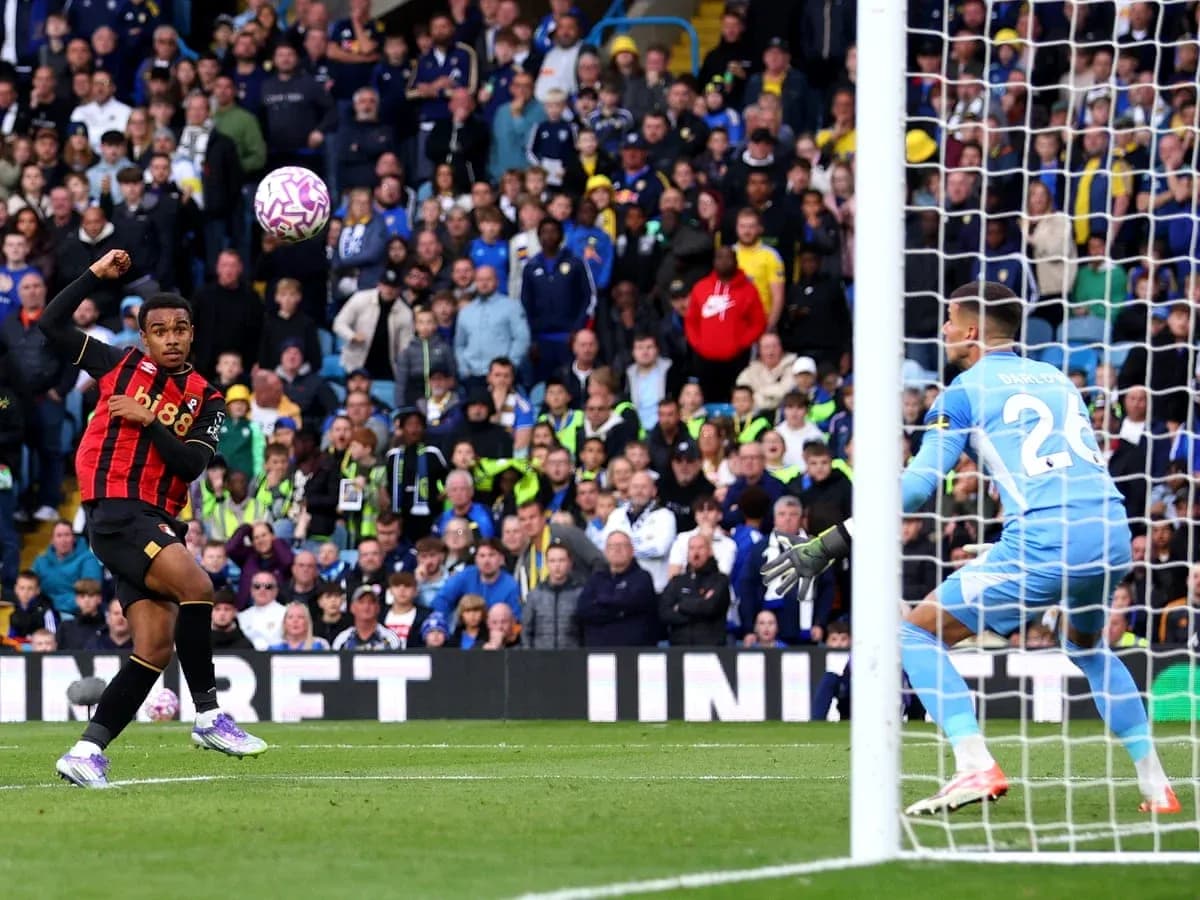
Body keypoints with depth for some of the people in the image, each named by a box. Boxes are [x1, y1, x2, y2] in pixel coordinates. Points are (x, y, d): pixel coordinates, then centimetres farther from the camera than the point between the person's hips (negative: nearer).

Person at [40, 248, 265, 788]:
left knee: (155, 647, -4)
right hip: (115, 510, -5)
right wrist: (96, 276, 1)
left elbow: (192, 464, -3)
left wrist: (148, 421, -11)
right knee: (195, 585, -26)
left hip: (159, 522, 5)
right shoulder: (120, 365, 7)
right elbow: (51, 324, 7)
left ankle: (87, 752, 0)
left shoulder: (205, 400, 11)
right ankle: (208, 717, -21)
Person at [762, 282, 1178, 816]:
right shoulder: (1057, 380, 24)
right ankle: (1154, 784, 25)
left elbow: (918, 483, -1)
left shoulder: (965, 391, 7)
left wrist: (830, 544, 0)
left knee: (916, 634, 4)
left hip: (1046, 540, -7)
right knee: (1087, 646, 35)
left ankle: (975, 766, -14)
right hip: (1114, 529, 7)